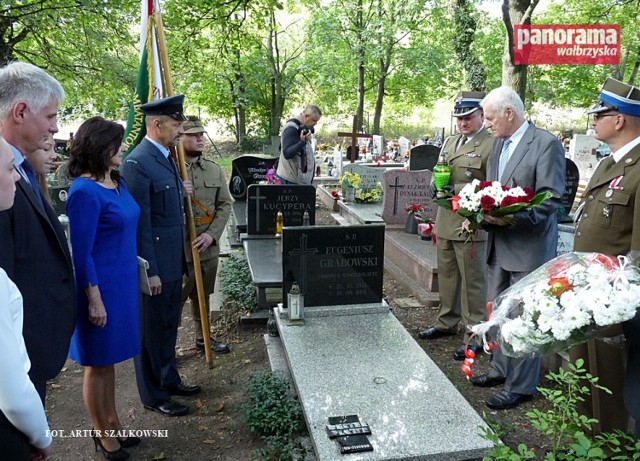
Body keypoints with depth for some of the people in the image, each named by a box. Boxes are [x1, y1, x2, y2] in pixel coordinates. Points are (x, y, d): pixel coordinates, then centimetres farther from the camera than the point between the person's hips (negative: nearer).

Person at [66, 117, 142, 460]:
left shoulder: (116, 181, 5)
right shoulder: (85, 192, -20)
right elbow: (81, 253, -18)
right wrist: (95, 301, -17)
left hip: (123, 282, 8)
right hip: (101, 287, -8)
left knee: (109, 360, 21)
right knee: (97, 364, 10)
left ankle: (112, 424, 37)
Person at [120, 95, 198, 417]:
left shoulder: (165, 156, 10)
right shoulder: (137, 163, -19)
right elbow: (140, 222, -20)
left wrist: (181, 192, 1)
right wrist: (150, 271, -19)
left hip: (173, 260, 9)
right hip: (154, 262, -9)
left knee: (169, 325, 21)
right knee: (152, 329, 7)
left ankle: (168, 379, 38)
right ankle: (154, 396, 22)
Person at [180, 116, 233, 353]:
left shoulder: (215, 170, 7)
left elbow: (225, 204, 4)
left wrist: (211, 234, -9)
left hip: (209, 247, 5)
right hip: (179, 248, -5)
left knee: (203, 295, 19)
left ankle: (203, 337, 35)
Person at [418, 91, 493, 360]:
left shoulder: (491, 145, -9)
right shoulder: (450, 142, 15)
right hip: (445, 220, 8)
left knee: (472, 280, 1)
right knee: (446, 274, 18)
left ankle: (475, 335, 11)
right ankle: (446, 322, 34)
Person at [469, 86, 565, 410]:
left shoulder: (546, 144, -12)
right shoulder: (498, 143, 13)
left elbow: (550, 200, -16)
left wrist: (512, 219, -26)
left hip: (529, 247, -8)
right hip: (498, 245, 8)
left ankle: (521, 386, 15)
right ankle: (501, 368, 35)